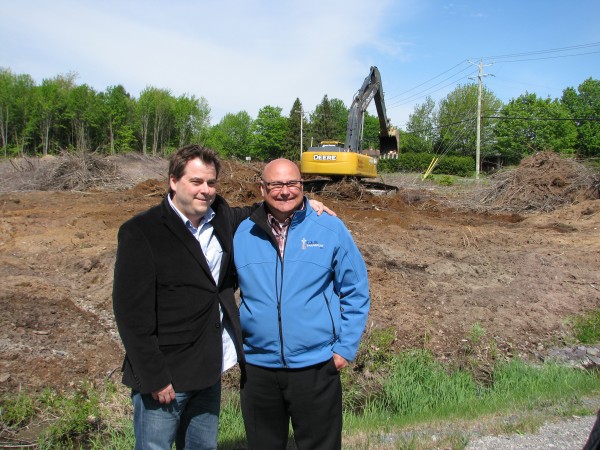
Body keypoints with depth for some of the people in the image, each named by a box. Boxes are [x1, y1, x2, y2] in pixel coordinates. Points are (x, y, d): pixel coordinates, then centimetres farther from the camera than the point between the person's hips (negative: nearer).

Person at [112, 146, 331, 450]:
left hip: (209, 371, 6)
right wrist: (154, 377, -16)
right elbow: (131, 311, -16)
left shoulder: (221, 217, 3)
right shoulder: (141, 233, -14)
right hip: (164, 377, -6)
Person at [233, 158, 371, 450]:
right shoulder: (241, 234, 0)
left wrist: (346, 347, -4)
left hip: (316, 367, -2)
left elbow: (355, 292, 0)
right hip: (257, 366, 2)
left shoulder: (331, 229, -6)